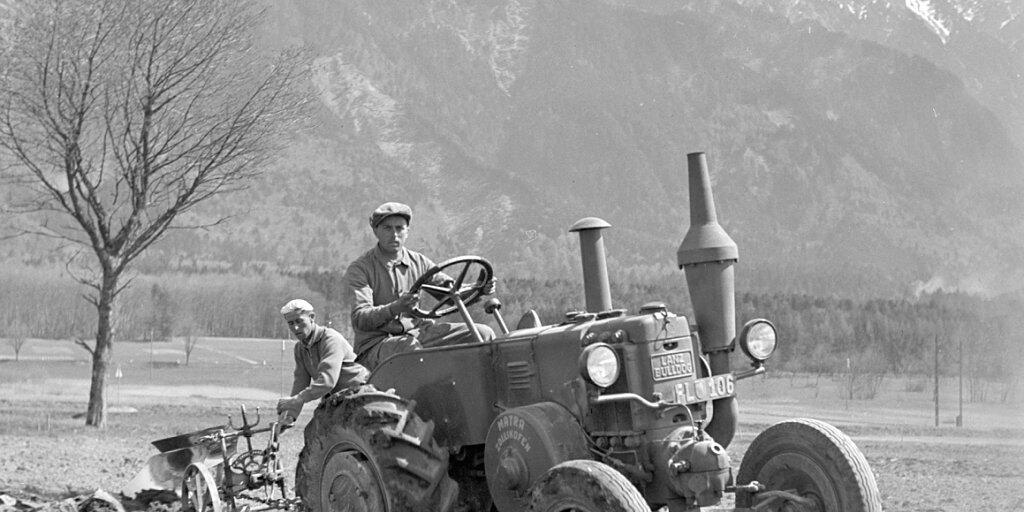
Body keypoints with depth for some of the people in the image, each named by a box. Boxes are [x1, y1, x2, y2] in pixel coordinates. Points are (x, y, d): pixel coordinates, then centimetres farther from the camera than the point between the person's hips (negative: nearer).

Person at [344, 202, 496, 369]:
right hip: (375, 344, -6)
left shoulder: (418, 262, 10)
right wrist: (395, 308, -39)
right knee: (410, 347, -41)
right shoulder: (359, 269, -7)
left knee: (483, 334, -7)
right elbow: (359, 319, -20)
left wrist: (480, 290, -11)